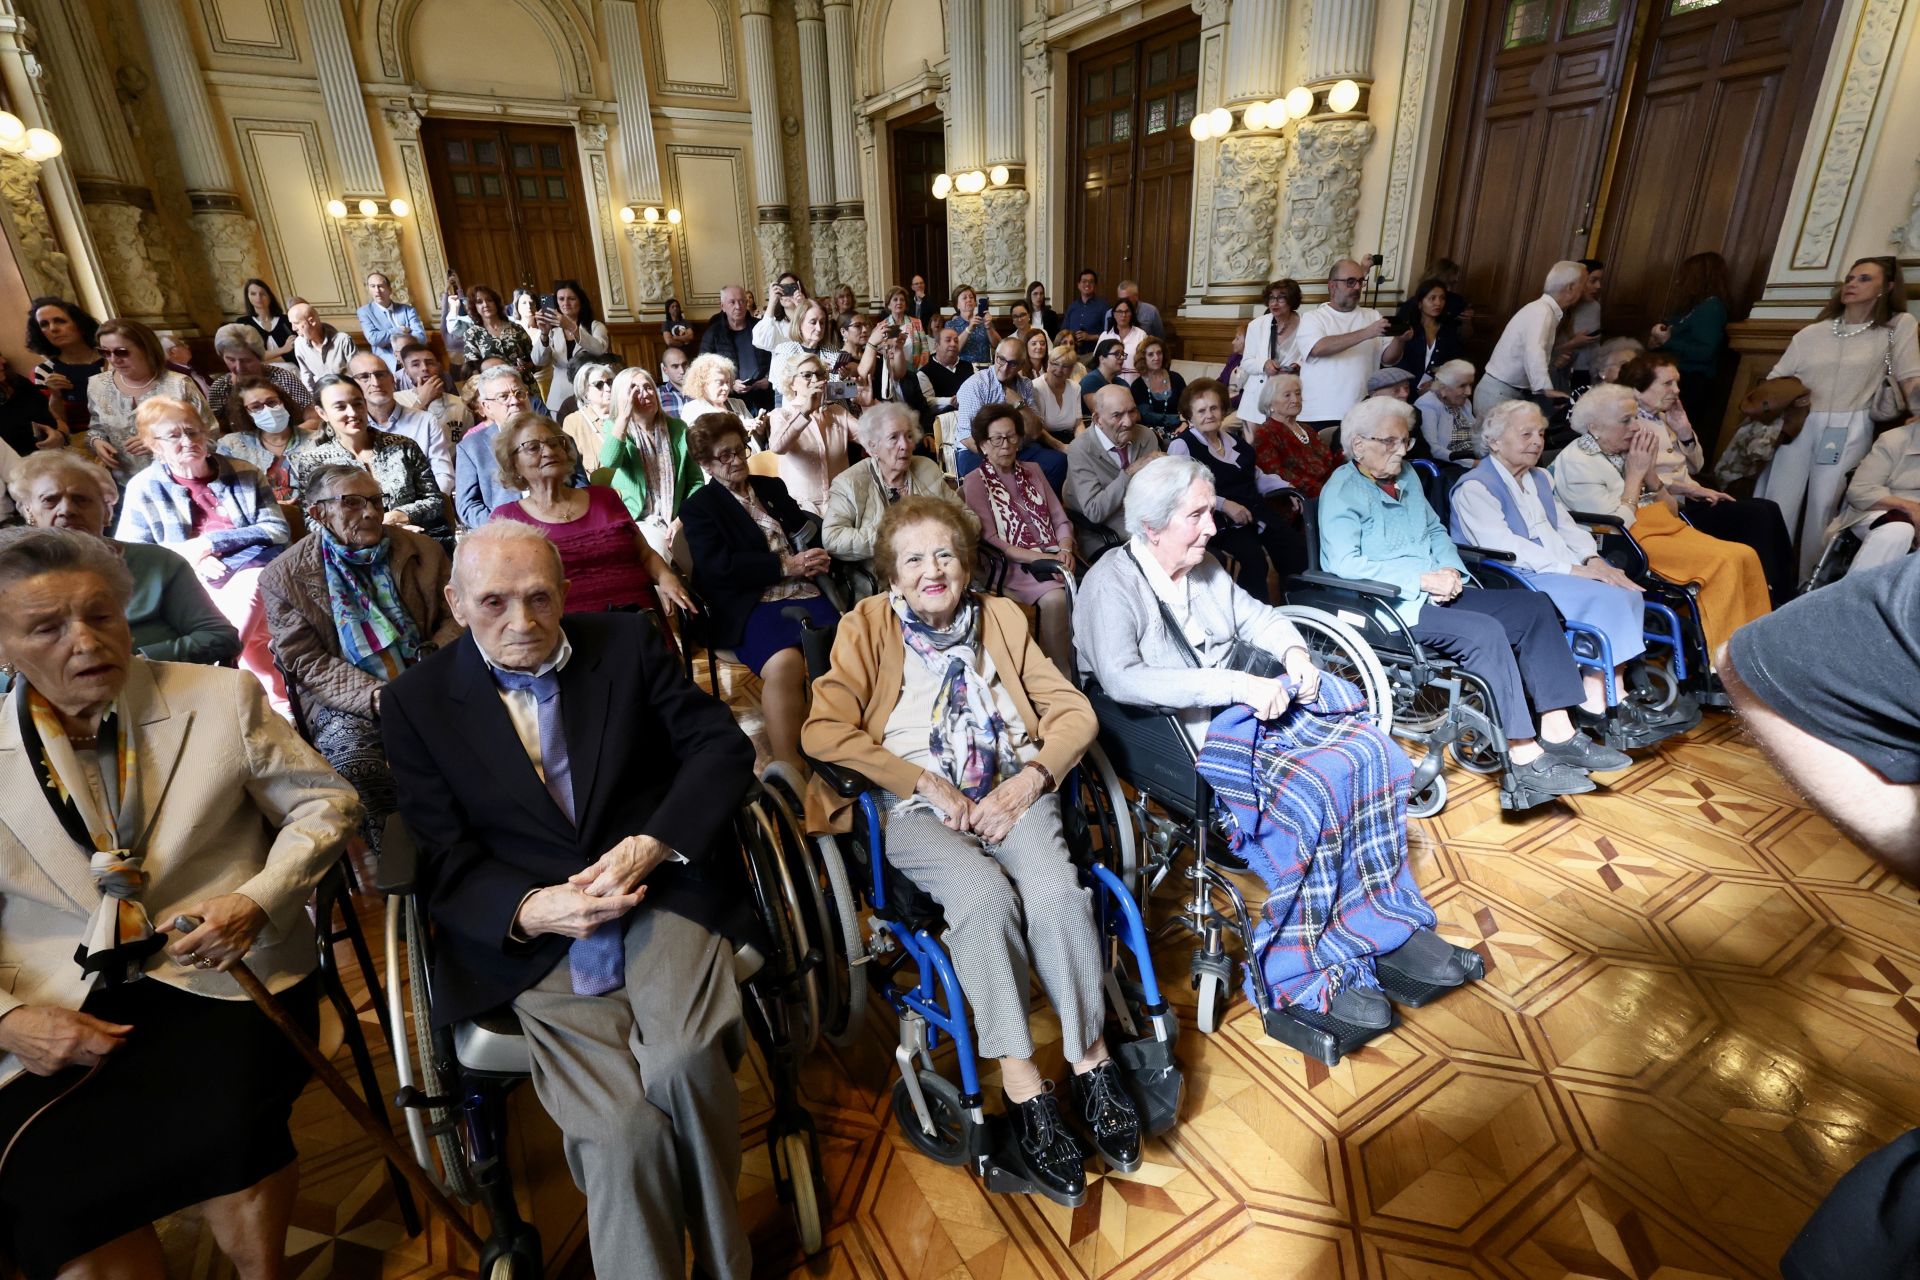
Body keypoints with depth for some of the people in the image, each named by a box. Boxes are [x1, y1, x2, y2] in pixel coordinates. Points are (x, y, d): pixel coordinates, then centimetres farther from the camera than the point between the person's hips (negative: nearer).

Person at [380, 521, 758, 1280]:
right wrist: (531, 909, -18)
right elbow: (446, 863, 2)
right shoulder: (416, 702, 3)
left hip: (660, 898, 1)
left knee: (683, 1062, -26)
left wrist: (650, 845, -14)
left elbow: (724, 746, 0)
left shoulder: (628, 645, 4)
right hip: (535, 942, 0)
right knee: (625, 1132, -23)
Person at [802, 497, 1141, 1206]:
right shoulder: (867, 627, 7)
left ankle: (1091, 1059, -9)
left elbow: (1073, 712, 9)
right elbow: (824, 731, -6)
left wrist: (1029, 781, -9)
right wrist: (927, 783, -12)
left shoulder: (1000, 618, 14)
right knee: (985, 896, -31)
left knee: (1055, 889, -27)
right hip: (916, 810, -2)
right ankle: (1021, 1085, -17)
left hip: (1011, 792, 2)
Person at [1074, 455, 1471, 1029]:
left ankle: (1383, 921, 1)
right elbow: (1121, 678, -26)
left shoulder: (1204, 568, 14)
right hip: (1180, 735, -8)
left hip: (1248, 708, 8)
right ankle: (1305, 972, -13)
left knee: (1371, 751, -11)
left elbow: (1258, 615, 25)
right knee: (1313, 788, -27)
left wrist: (1294, 651, 1)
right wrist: (1237, 685, -28)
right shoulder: (1112, 584, -12)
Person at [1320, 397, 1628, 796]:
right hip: (1389, 606, -9)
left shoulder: (1406, 476, 18)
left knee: (1533, 607, -4)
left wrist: (1450, 570, 0)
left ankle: (1557, 731, -5)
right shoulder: (1342, 491, -8)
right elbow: (1345, 564, -19)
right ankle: (1522, 754, -20)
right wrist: (1423, 579, -19)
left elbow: (1436, 530, 23)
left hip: (1435, 593, 9)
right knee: (1485, 631, -28)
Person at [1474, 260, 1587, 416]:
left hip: (1513, 393, 9)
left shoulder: (1545, 310, 12)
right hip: (1498, 394, -9)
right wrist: (1547, 389, -42)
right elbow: (1533, 352, -34)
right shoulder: (1542, 311, -17)